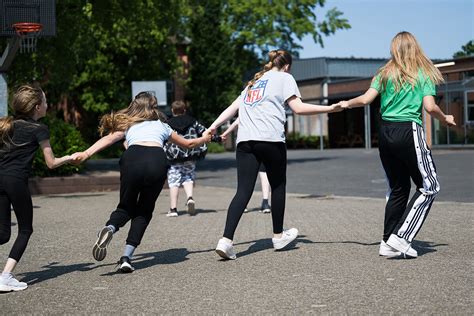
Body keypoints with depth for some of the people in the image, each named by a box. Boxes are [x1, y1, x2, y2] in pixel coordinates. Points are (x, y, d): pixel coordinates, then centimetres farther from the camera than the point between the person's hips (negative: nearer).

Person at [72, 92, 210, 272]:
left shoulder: (127, 124, 30)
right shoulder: (161, 125, 34)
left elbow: (108, 138, 10)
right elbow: (188, 144, 46)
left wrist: (85, 154, -1)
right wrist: (203, 139, 66)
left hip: (133, 158, 0)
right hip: (157, 161, 0)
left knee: (126, 208, 17)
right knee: (144, 212, 16)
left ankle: (109, 228, -18)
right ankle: (126, 257, 1)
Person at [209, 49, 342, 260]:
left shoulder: (253, 82, 28)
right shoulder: (284, 78, 11)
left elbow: (232, 108, 22)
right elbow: (298, 108, 0)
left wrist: (213, 127, 21)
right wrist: (329, 109, 1)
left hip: (245, 140, 5)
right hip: (270, 140, -5)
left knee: (243, 191, -3)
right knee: (278, 186, 14)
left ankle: (226, 240, -18)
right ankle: (278, 236, 24)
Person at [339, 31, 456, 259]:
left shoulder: (386, 73, 10)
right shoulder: (424, 73, 1)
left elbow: (365, 100, 3)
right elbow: (430, 107, -8)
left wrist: (347, 104, 22)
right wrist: (445, 119, 11)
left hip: (385, 133, 5)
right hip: (409, 131, -5)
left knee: (398, 189, 15)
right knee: (429, 187, 4)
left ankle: (388, 242, 15)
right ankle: (401, 237, -5)